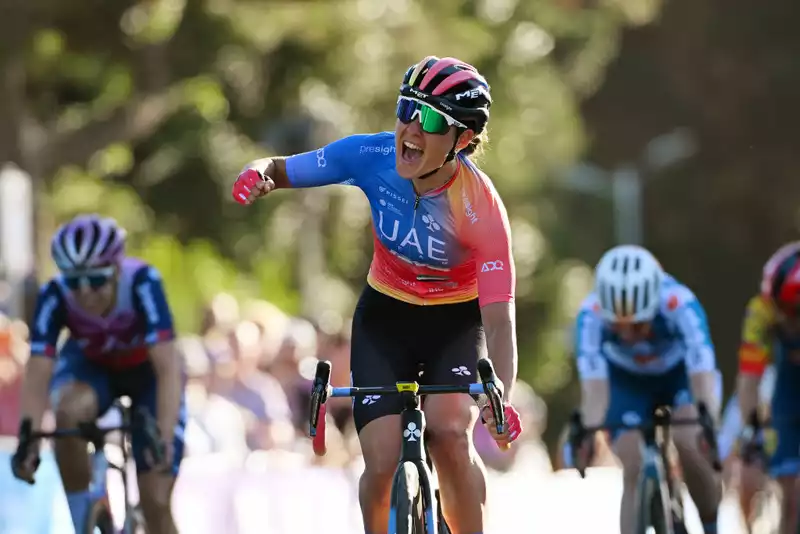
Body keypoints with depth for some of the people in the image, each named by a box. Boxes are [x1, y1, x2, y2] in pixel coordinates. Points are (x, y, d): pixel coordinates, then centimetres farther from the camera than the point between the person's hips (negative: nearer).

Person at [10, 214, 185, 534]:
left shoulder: (142, 283, -35)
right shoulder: (54, 296, -30)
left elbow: (168, 368, -41)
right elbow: (37, 377, -34)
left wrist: (165, 438, -53)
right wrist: (28, 441, -48)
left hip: (146, 372, -1)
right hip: (90, 366, 1)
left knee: (156, 503, -10)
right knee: (68, 413, -35)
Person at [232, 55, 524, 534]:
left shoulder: (482, 209, -29)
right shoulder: (374, 157, -22)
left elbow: (499, 318, -31)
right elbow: (281, 171, -10)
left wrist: (503, 400, -47)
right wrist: (259, 174, -35)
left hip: (456, 322, -2)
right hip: (385, 315, 2)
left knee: (449, 434, -30)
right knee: (383, 464, -13)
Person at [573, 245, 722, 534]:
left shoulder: (681, 305, -38)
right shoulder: (591, 315, -34)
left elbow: (703, 380, -46)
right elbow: (595, 388, -41)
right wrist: (588, 432, -59)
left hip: (681, 372, -1)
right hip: (626, 381, 1)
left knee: (689, 446, -26)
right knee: (635, 471, -15)